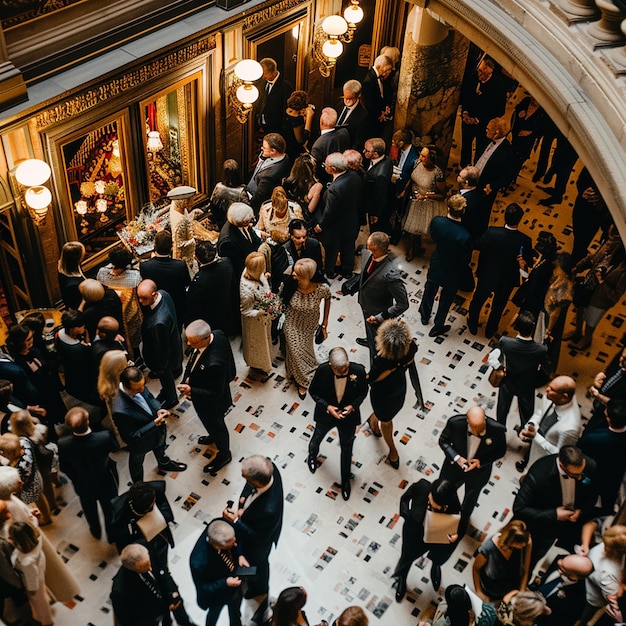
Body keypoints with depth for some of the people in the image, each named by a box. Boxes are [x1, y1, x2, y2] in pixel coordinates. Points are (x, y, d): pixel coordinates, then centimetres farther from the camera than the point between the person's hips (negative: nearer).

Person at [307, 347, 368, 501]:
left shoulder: (358, 370, -29)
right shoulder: (322, 370, -31)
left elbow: (363, 391, -9)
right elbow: (313, 391, -13)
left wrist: (353, 406, -25)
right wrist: (327, 406, -25)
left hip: (348, 416, 0)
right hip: (326, 414, 0)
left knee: (347, 449, 21)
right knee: (317, 438, 31)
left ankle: (345, 481, 47)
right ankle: (312, 456, 67)